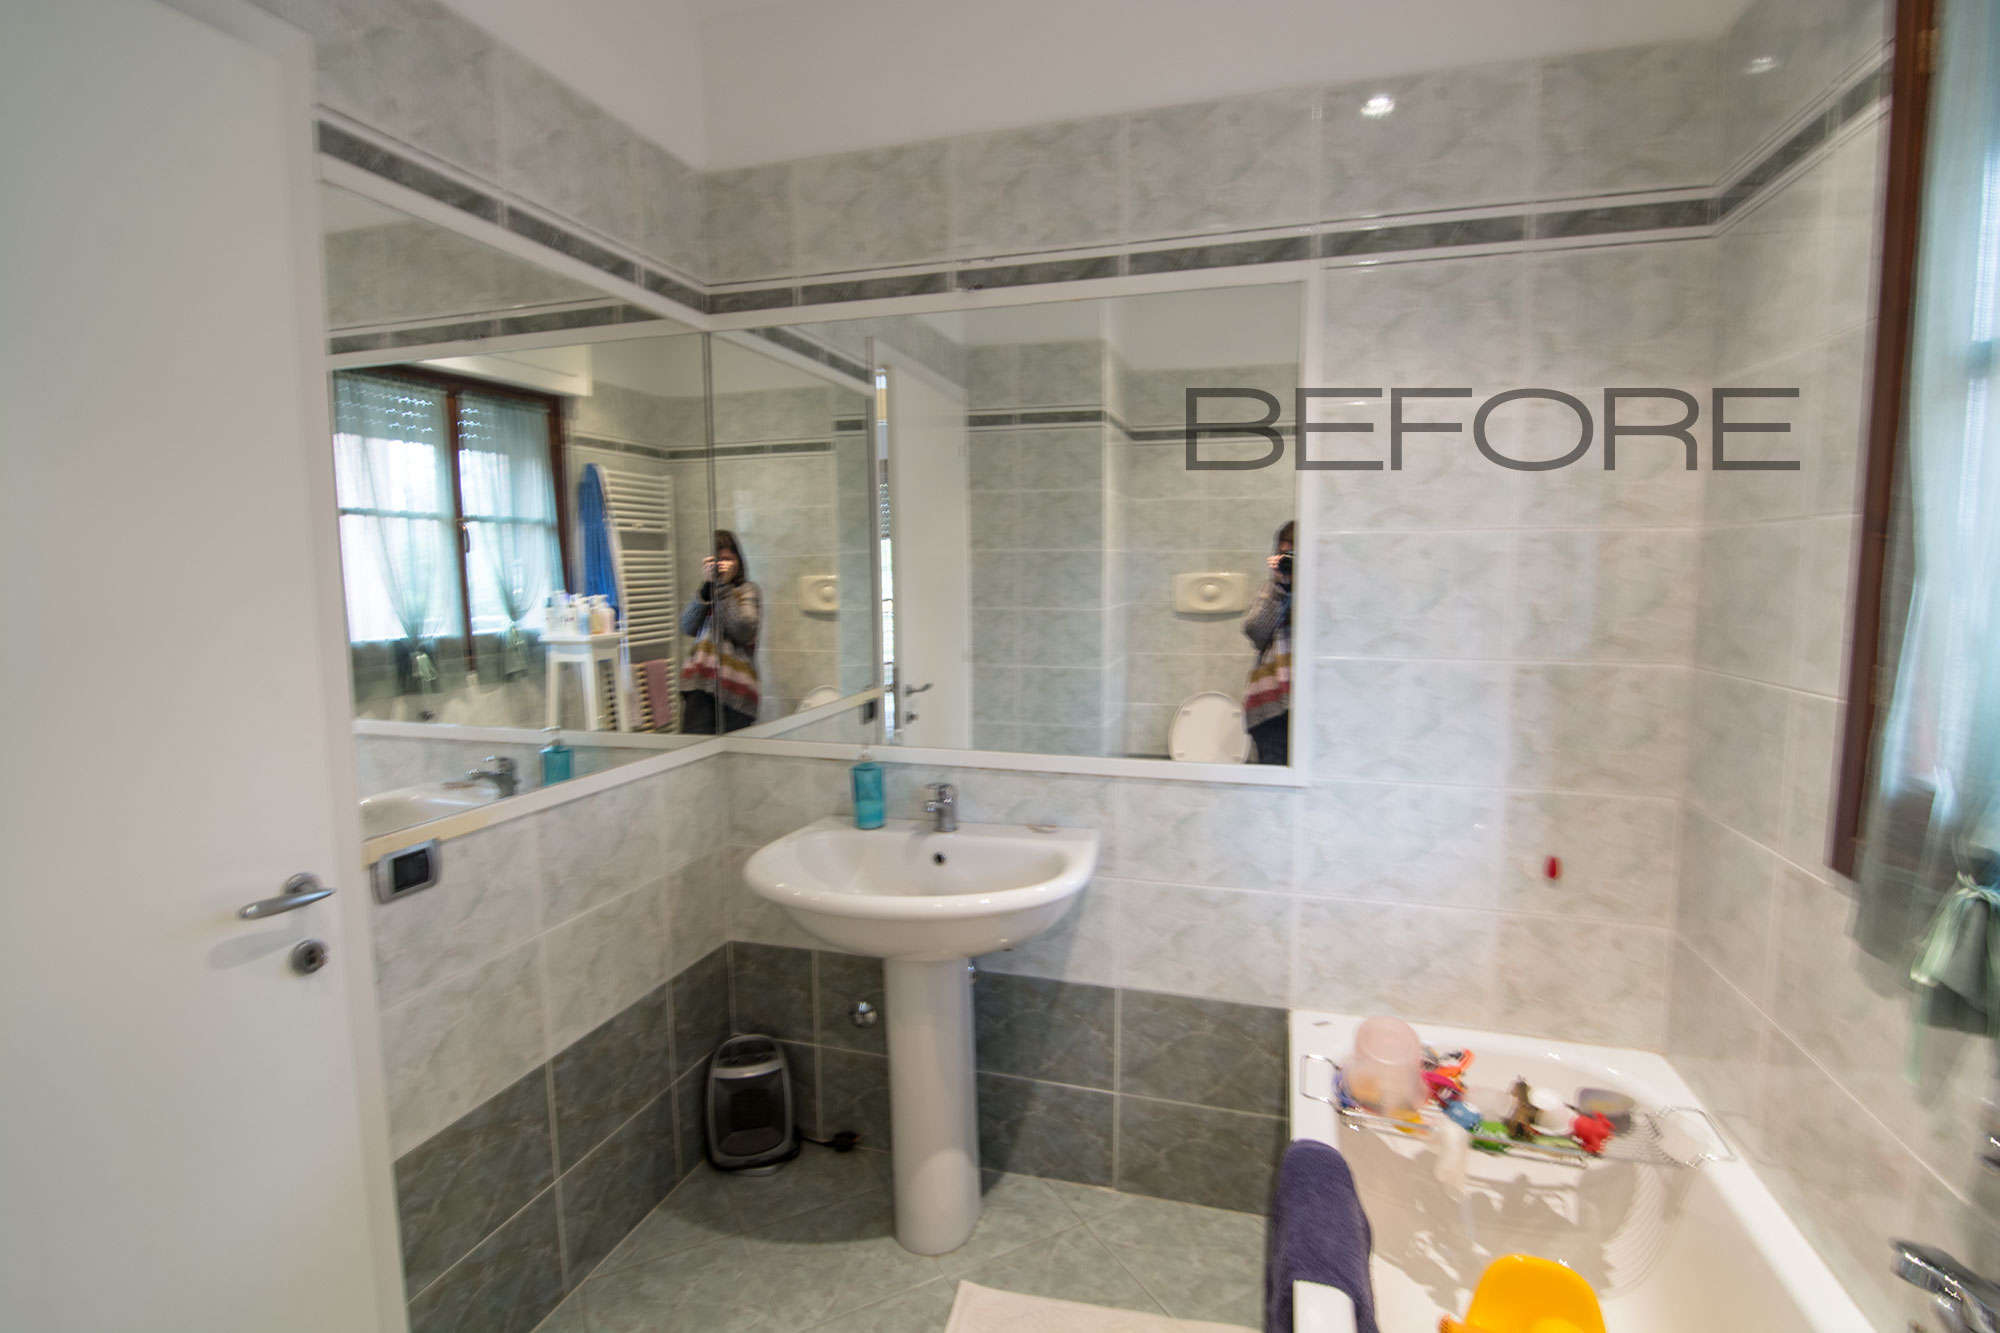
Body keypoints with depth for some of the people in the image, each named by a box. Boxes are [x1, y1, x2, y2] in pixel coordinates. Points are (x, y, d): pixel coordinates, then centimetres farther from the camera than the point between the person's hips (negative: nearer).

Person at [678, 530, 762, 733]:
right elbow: (687, 628, 4)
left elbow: (743, 632, -10)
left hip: (734, 684, -3)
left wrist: (724, 587, -6)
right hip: (700, 682, 3)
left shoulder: (748, 590, 7)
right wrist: (706, 586, -1)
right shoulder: (706, 590, 20)